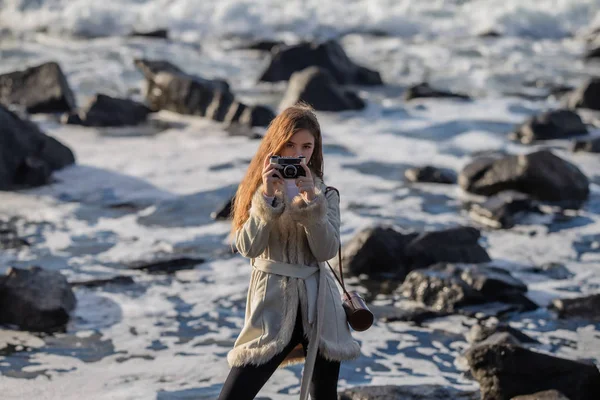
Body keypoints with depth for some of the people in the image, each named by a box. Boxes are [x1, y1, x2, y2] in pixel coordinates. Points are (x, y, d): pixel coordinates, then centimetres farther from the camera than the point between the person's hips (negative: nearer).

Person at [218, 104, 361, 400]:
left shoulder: (325, 194, 4)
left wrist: (311, 198, -17)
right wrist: (267, 196, -19)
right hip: (273, 302, -2)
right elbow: (248, 247, -12)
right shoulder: (260, 188, 1)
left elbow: (327, 250, -9)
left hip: (318, 303, 2)